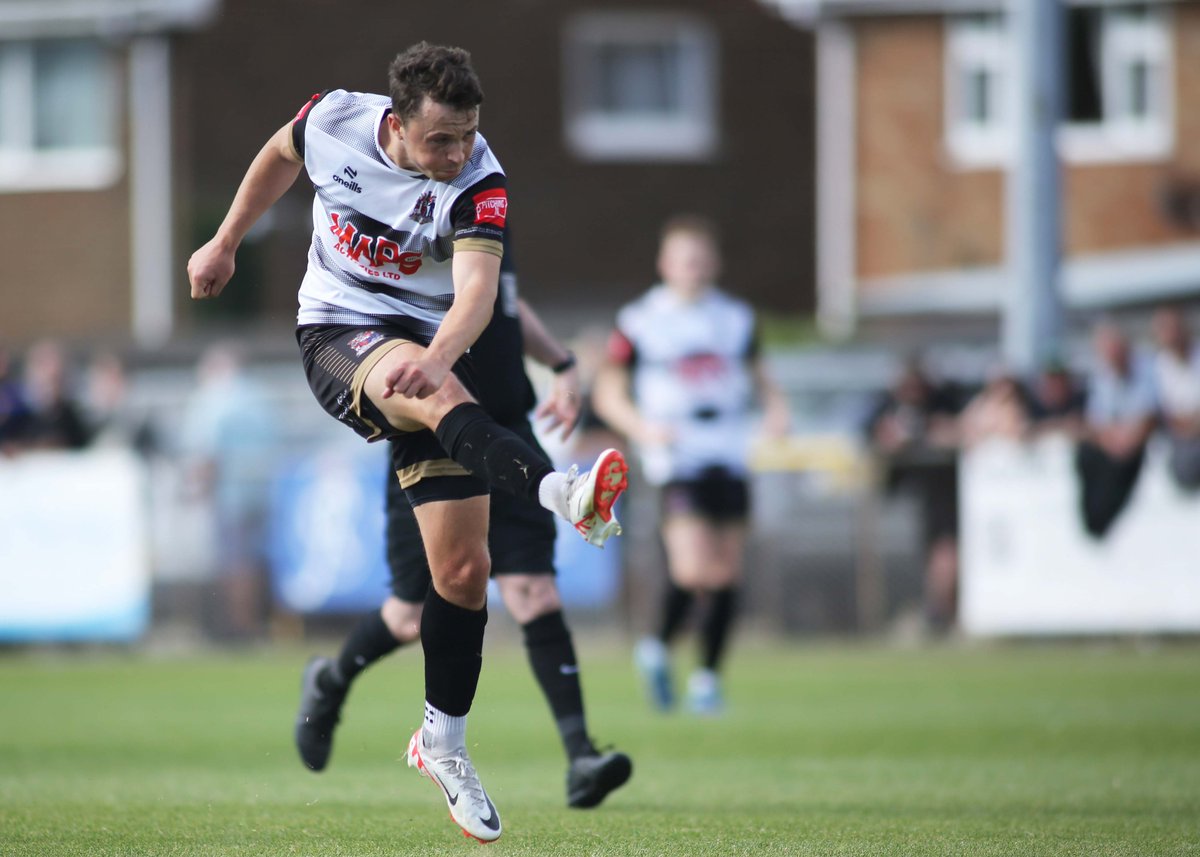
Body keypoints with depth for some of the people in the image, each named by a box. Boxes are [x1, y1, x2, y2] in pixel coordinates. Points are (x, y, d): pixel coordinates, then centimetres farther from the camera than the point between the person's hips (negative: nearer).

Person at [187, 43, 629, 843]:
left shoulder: (479, 185, -19)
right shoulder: (334, 120, -11)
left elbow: (477, 288, -35)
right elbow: (280, 156, 13)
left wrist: (437, 354, -54)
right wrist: (225, 244, 23)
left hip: (428, 344, 1)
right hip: (337, 330, -1)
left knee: (463, 567, -3)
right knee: (441, 398, -37)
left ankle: (443, 741, 15)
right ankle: (561, 492, -64)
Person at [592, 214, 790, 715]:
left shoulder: (736, 318, 11)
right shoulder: (638, 321, 0)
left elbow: (757, 374, 23)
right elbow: (608, 392, 3)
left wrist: (775, 406, 2)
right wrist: (642, 427, -14)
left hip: (730, 458, 4)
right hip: (677, 458, -4)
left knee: (727, 572, 3)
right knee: (692, 569, -20)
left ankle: (708, 674, 17)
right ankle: (659, 649, 4)